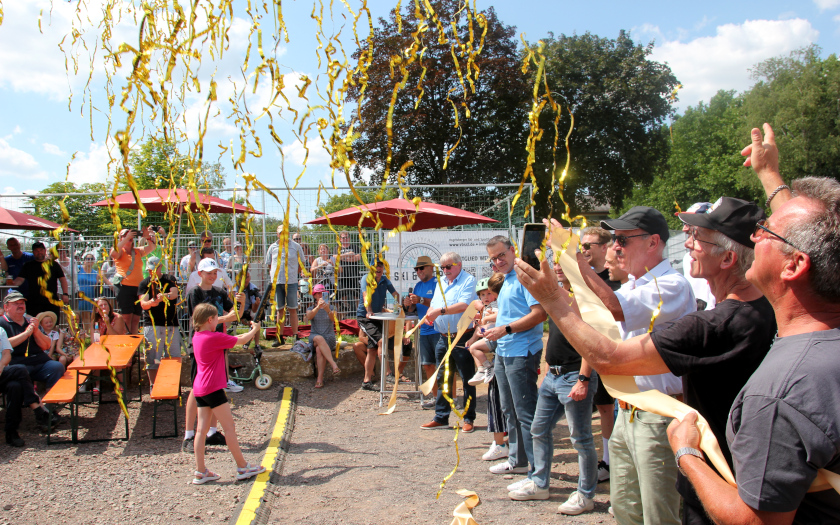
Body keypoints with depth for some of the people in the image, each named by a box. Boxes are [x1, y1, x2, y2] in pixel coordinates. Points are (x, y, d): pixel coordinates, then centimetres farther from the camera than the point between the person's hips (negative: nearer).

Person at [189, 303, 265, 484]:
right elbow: (241, 340, -3)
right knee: (229, 426, -1)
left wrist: (249, 333, 24)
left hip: (199, 389, 9)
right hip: (213, 388, -9)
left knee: (202, 429, 8)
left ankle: (200, 472, 10)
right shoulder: (215, 337, -15)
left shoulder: (197, 337, 11)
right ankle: (243, 467, 6)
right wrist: (255, 329, 14)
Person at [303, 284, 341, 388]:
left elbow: (333, 319, -10)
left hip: (329, 336, 0)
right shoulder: (311, 309, 14)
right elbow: (309, 317, -12)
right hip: (314, 336, 0)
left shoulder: (331, 308, 13)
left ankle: (320, 378, -34)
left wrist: (328, 310, -32)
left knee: (319, 349, -34)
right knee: (319, 339, -37)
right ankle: (334, 365, -47)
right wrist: (318, 307, -30)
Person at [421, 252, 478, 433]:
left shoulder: (468, 280, -8)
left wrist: (440, 311, -23)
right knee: (442, 379, 12)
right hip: (443, 338, 8)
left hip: (462, 338, -7)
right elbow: (434, 305, 19)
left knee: (467, 380, 2)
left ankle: (469, 419, 11)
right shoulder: (441, 282, 18)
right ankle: (441, 418, 20)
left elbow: (464, 305, -22)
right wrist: (429, 314, -4)